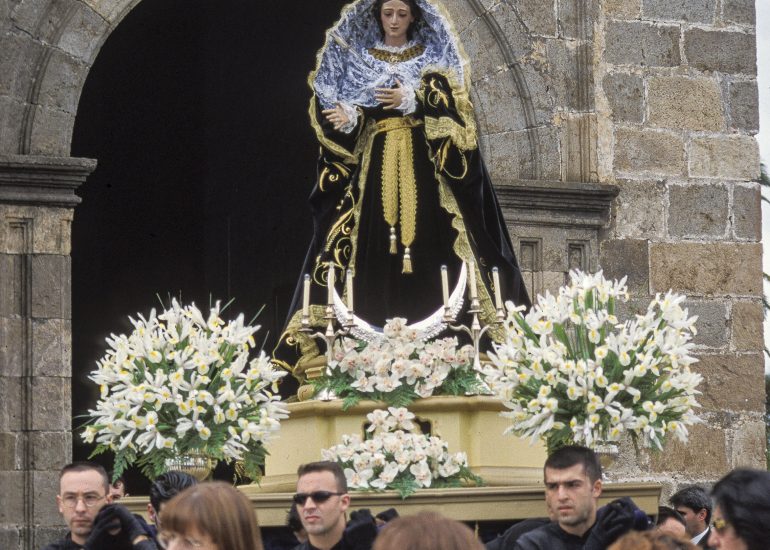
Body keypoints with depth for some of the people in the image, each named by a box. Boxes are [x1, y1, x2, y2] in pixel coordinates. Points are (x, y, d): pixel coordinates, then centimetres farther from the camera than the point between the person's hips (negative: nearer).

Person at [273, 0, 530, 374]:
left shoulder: (434, 57, 10)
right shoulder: (354, 57, 12)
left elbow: (452, 105, -3)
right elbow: (329, 107, 5)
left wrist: (411, 100, -16)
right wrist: (349, 117, -16)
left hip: (424, 164, -1)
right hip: (373, 164, 1)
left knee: (426, 246, -10)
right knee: (375, 251, -8)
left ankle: (435, 338, -12)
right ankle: (372, 340, -10)